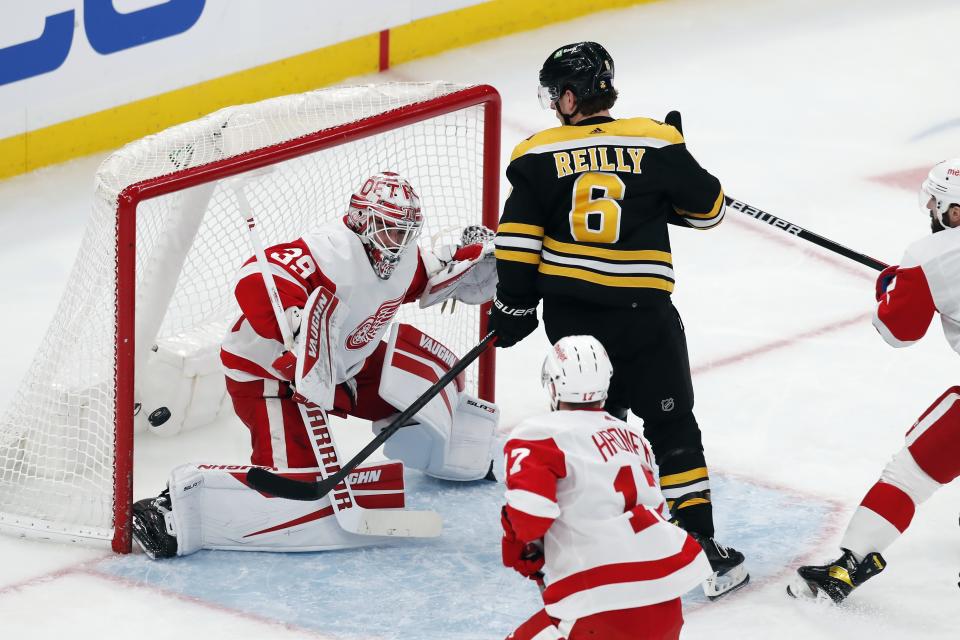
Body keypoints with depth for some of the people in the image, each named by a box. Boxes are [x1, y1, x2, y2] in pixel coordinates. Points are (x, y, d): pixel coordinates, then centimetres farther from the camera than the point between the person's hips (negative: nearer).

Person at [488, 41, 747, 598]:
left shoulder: (538, 156, 0)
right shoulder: (656, 142, -2)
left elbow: (519, 243, -2)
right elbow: (707, 206, 7)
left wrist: (514, 311, 7)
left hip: (568, 314, 2)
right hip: (642, 314, -2)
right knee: (673, 428, 3)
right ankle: (703, 548, -3)